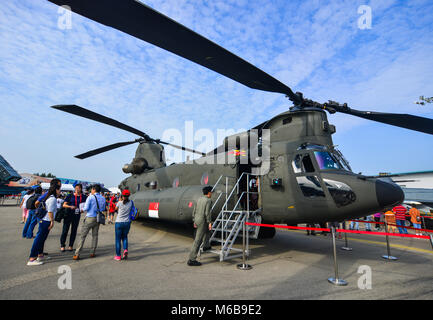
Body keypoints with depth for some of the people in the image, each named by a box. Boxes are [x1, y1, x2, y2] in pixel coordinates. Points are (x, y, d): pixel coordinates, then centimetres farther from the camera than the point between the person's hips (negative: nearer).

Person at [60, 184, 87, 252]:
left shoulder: (84, 197, 3)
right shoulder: (70, 196, 0)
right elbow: (64, 205, 0)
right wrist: (70, 206, -19)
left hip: (77, 215, 1)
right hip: (68, 214, -1)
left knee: (74, 231, 7)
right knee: (65, 230, -1)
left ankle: (70, 246, 18)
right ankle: (62, 245, 12)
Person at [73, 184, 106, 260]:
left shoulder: (90, 197, -10)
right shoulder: (103, 198, 4)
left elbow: (86, 208, -11)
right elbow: (103, 209, 13)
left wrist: (82, 209, 10)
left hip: (89, 218, -4)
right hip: (97, 218, 4)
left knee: (83, 236, 2)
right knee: (95, 235, 13)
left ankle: (77, 254, 3)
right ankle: (93, 253, 16)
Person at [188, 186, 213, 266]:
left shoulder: (199, 199, 9)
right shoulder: (208, 201, -14)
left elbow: (194, 210, 12)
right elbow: (207, 213, -20)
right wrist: (209, 222, -12)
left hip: (197, 219, 9)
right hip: (203, 221, -8)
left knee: (207, 230, 34)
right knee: (198, 241, -5)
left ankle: (206, 246, 43)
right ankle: (191, 260, -3)